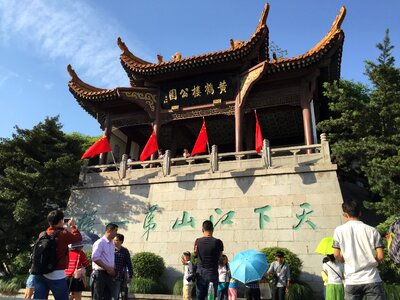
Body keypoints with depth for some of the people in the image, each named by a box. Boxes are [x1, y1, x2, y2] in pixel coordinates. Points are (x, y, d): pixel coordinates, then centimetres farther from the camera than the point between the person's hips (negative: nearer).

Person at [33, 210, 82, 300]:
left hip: (40, 274, 6)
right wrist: (72, 226, 13)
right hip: (57, 275, -6)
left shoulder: (42, 234, 4)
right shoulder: (63, 234, -14)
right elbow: (78, 237, -1)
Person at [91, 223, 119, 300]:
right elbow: (95, 258, -20)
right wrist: (107, 268, -18)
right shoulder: (100, 243, -13)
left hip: (109, 274, 8)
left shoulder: (112, 244, 12)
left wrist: (113, 270, 4)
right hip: (100, 273, -7)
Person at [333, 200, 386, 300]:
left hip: (351, 281, 0)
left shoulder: (339, 230, -2)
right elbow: (380, 256, -4)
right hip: (372, 280, 0)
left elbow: (336, 254, -2)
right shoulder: (372, 230, -1)